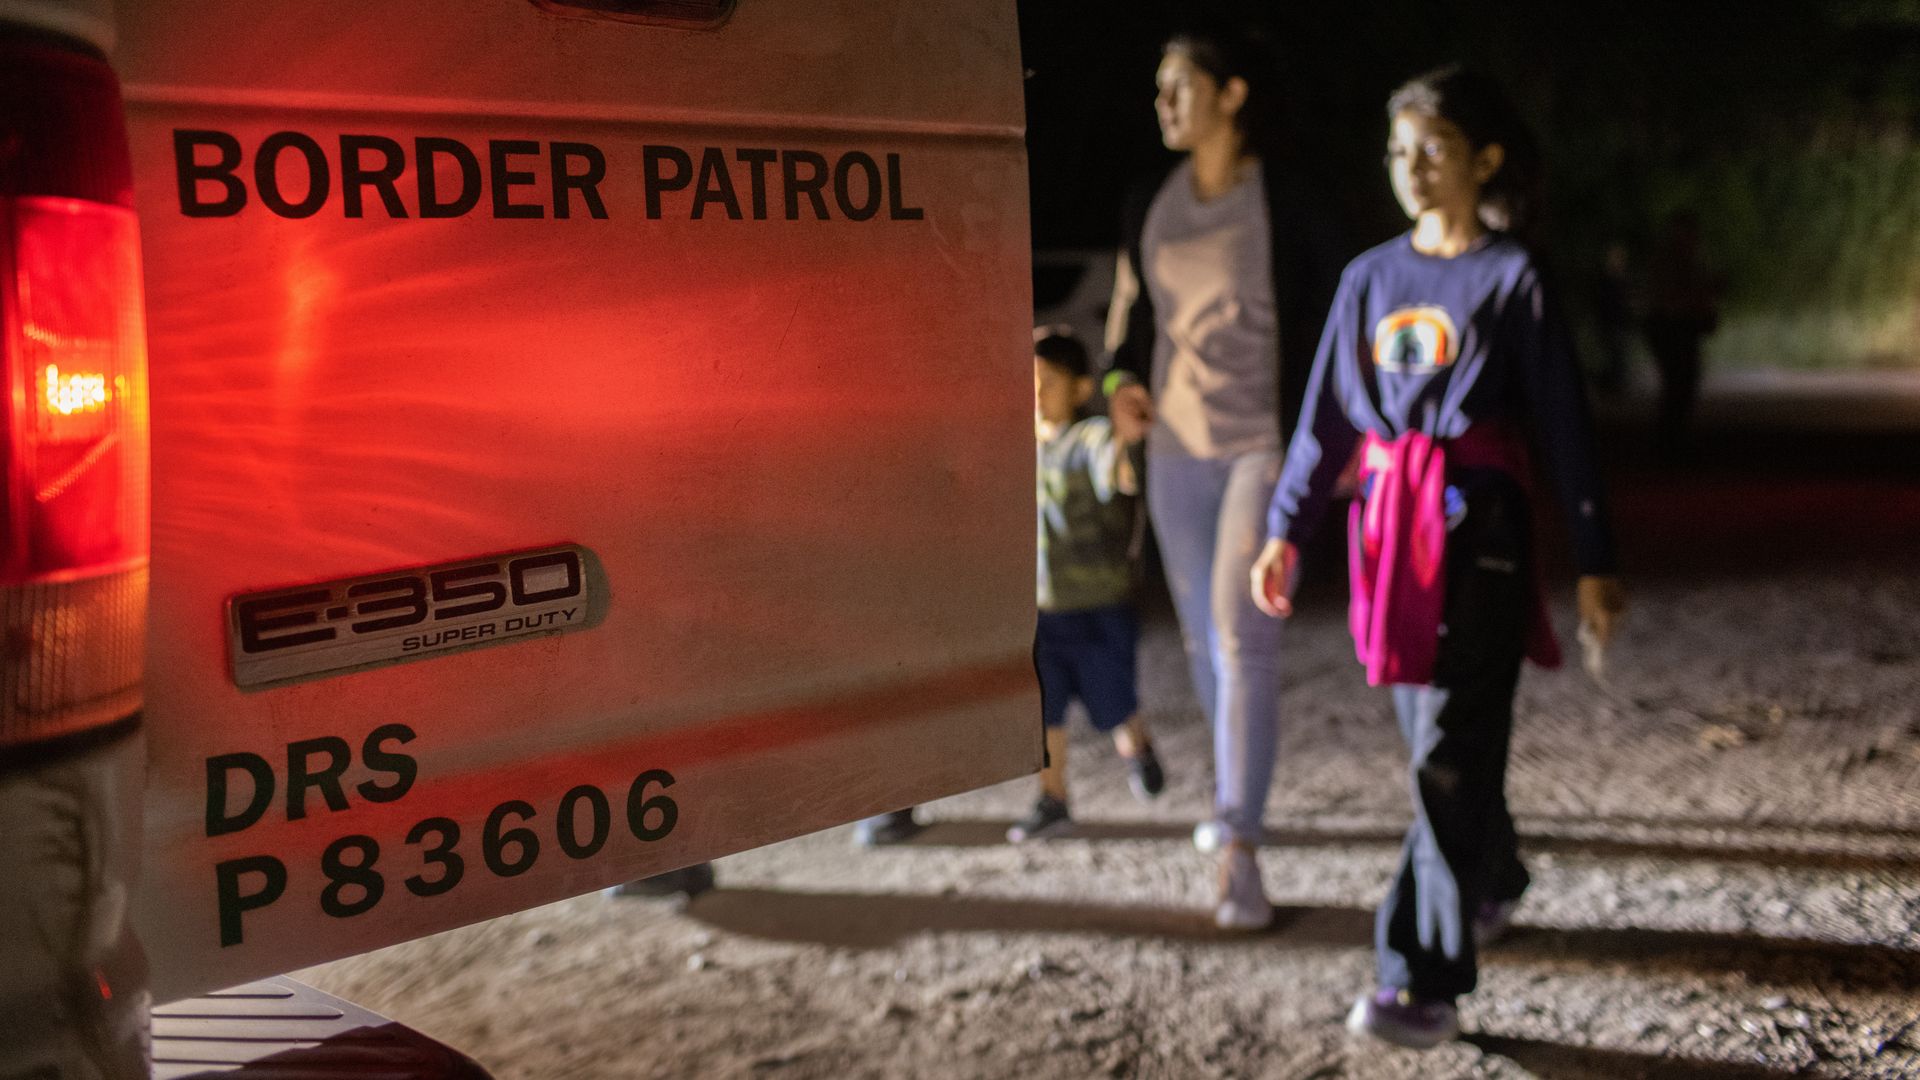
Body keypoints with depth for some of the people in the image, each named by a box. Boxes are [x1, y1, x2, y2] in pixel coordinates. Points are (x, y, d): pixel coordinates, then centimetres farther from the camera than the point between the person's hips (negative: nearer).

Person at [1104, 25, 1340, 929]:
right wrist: (1123, 381, -2)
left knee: (1242, 634, -14)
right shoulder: (1151, 203, 8)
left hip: (1262, 442, -6)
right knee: (1202, 637, 15)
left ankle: (1238, 855, -12)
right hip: (1175, 447, 6)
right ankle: (1235, 794, 37)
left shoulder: (1281, 199, -7)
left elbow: (1317, 323, -6)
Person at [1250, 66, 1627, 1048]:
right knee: (1433, 734, 15)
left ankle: (1426, 981, -10)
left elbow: (1564, 424, -1)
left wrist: (1594, 563, -2)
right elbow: (1326, 416, 13)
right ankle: (1491, 882, 41)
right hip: (1391, 525, 5)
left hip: (1479, 527, -5)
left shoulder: (1512, 278, -2)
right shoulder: (1370, 277, 11)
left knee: (1450, 747, -10)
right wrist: (1285, 531, 6)